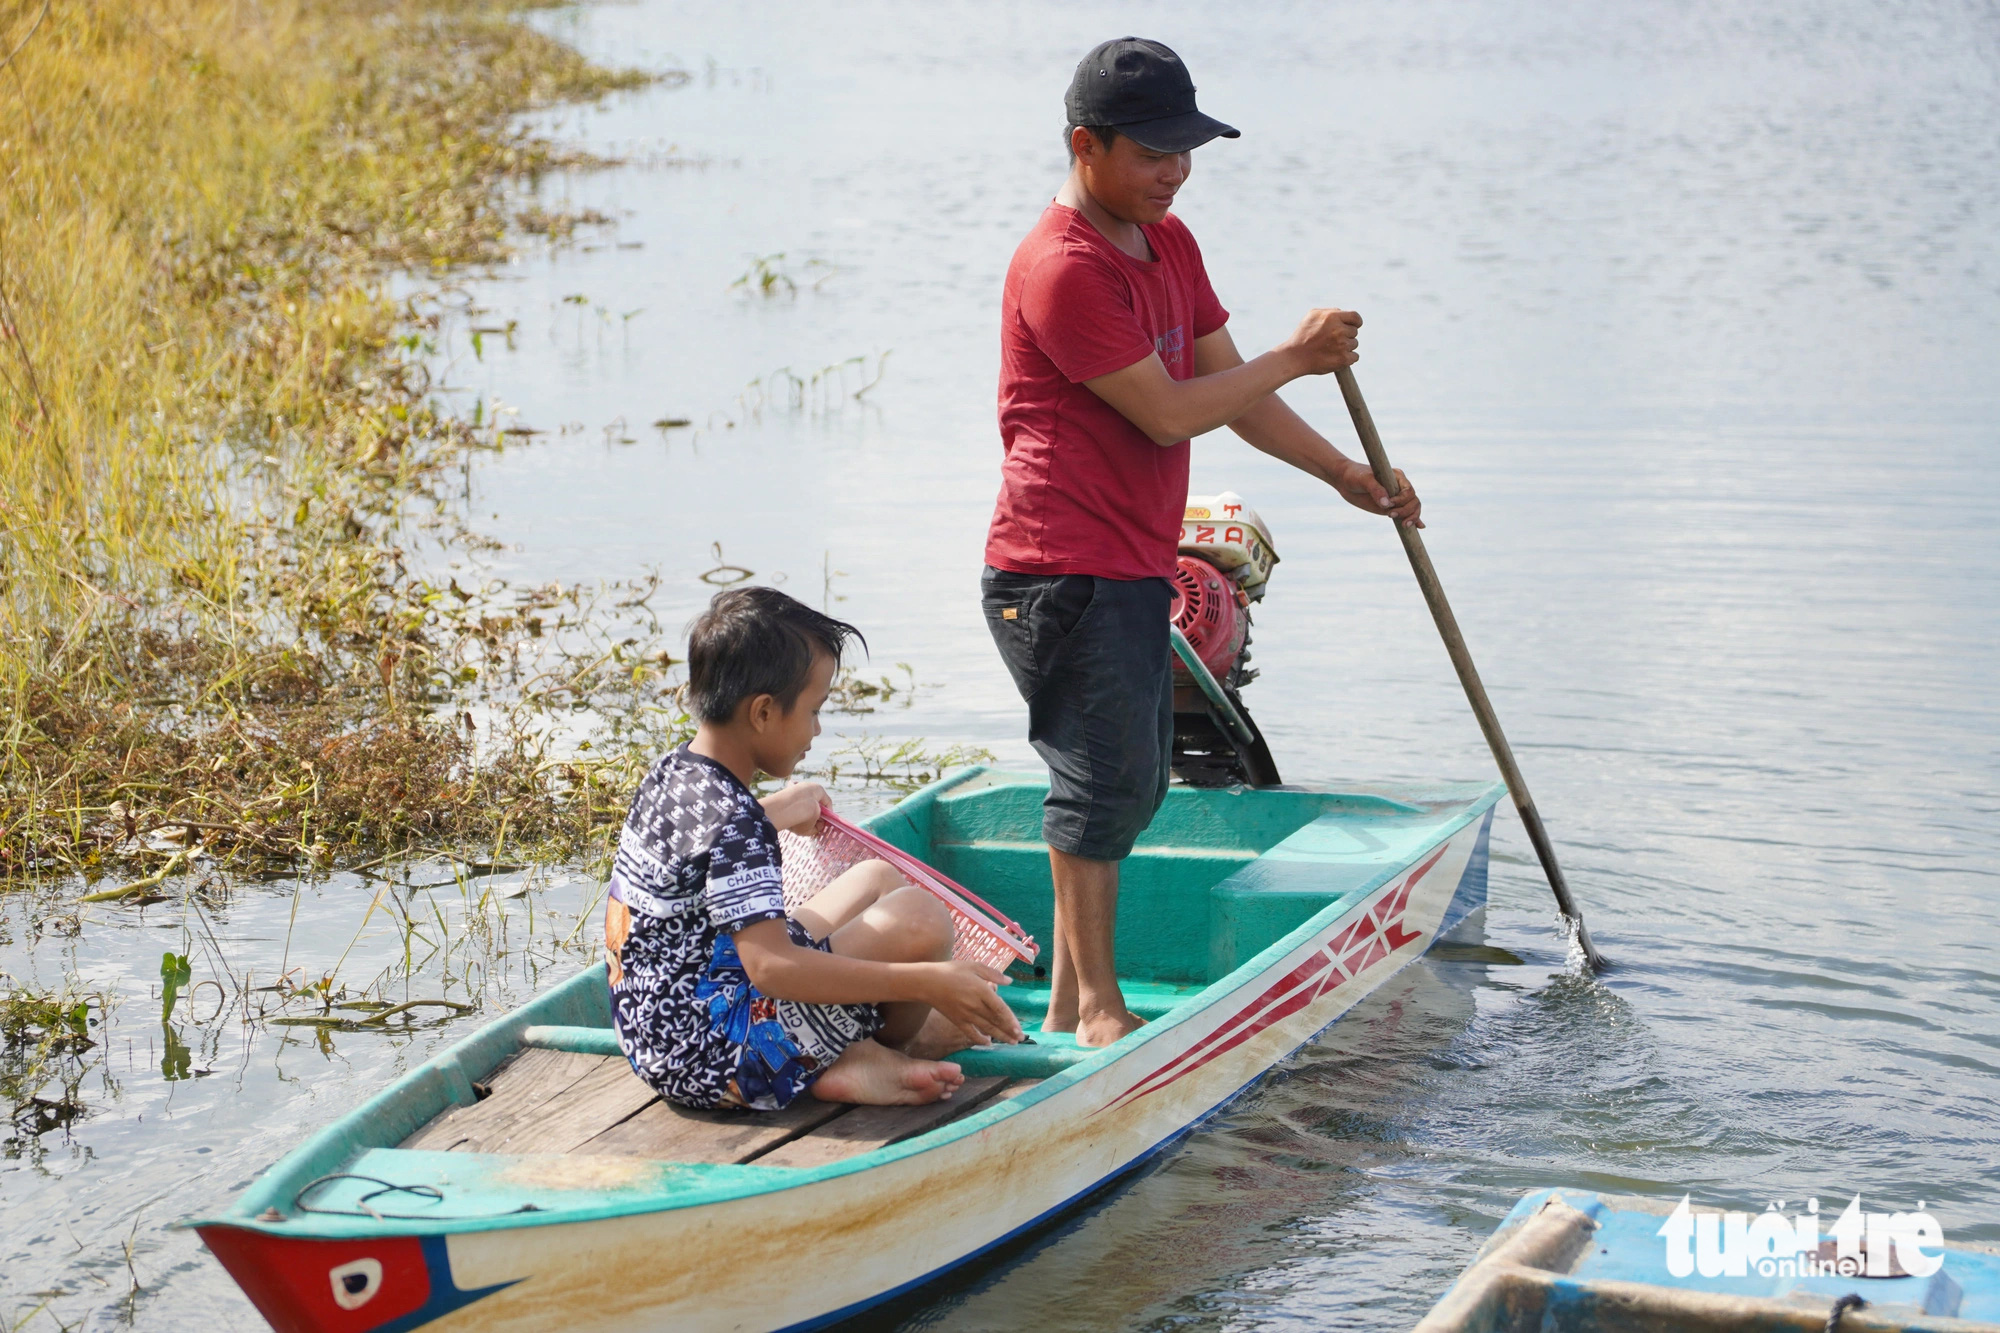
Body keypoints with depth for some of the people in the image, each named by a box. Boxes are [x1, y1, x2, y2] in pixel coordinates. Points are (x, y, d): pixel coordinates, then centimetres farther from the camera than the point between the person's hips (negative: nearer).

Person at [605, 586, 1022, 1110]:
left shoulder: (672, 773, 6)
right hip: (714, 1062, -10)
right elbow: (771, 966, -34)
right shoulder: (733, 822, -24)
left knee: (879, 877, 18)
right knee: (918, 919, -19)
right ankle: (875, 1057, 8)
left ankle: (854, 1049, 4)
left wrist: (776, 811, 47)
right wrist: (929, 983, -36)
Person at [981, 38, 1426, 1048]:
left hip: (1132, 568, 10)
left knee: (1133, 785, 14)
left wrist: (1345, 475, 13)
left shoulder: (1169, 244, 13)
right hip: (1064, 574, -10)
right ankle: (1095, 1005, 3)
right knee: (1104, 780, -7)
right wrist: (1297, 357, -10)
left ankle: (1069, 996, 23)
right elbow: (1168, 413, -19)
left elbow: (1228, 386, 17)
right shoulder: (1063, 269, -18)